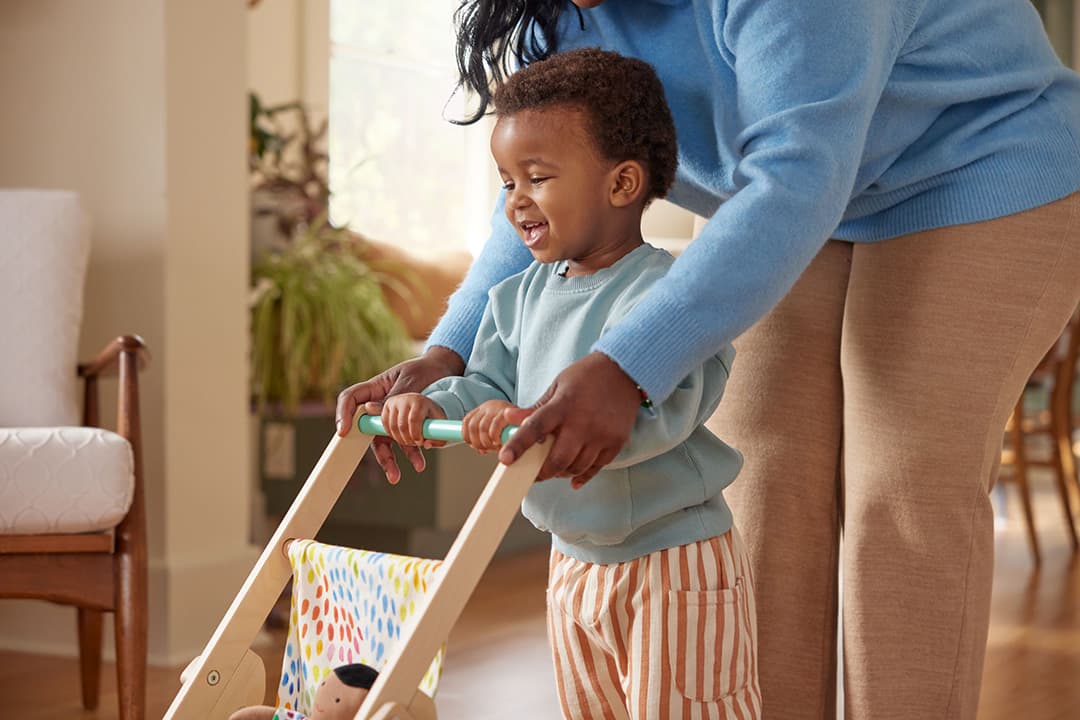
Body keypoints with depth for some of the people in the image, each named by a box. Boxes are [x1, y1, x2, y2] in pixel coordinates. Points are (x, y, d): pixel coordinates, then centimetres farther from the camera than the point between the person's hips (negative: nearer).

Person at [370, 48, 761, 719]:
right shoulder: (523, 295, 5)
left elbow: (656, 414, -35)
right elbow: (489, 386, 8)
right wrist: (431, 405, -13)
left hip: (676, 567, -8)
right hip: (575, 559, 9)